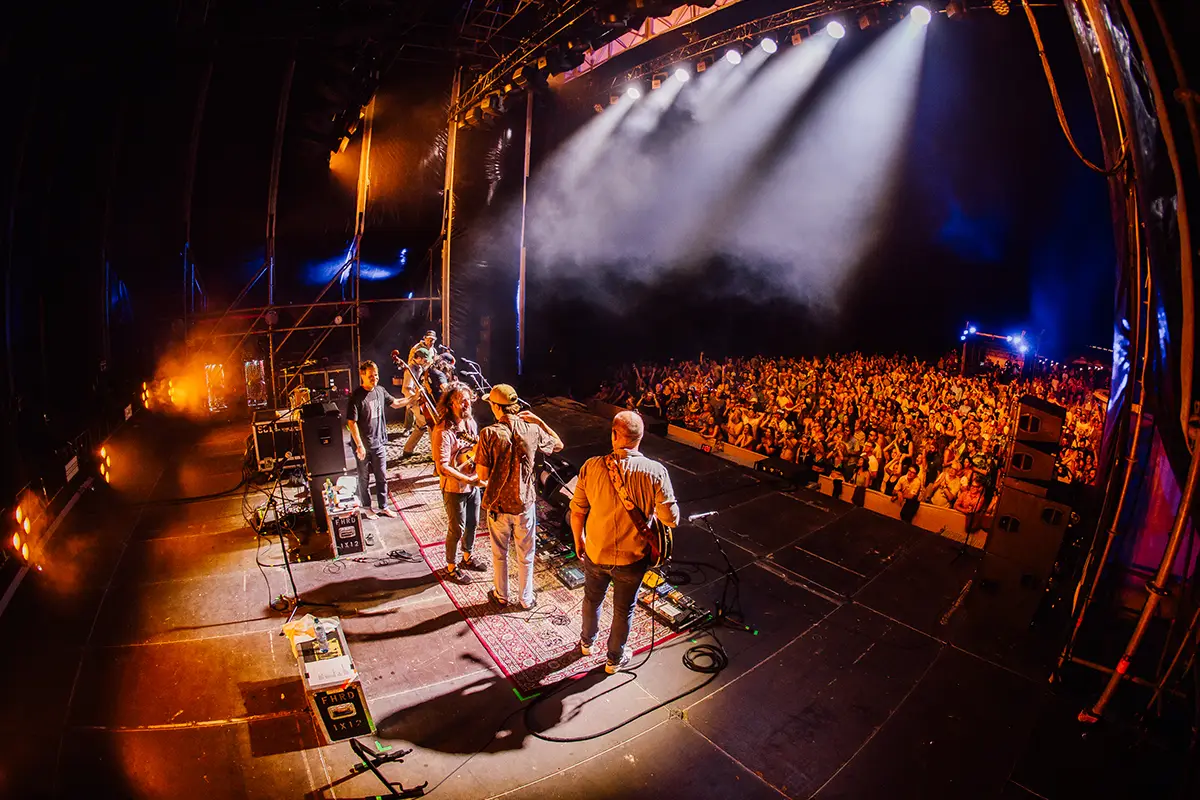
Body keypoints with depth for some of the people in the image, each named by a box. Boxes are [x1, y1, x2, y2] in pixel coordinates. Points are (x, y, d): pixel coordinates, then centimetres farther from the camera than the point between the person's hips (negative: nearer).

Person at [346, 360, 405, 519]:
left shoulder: (380, 390, 0)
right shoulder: (357, 396, -18)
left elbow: (395, 403, 17)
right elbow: (351, 422, -19)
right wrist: (359, 445, -20)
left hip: (379, 442, 5)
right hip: (363, 445, -5)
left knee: (382, 476, 13)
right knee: (364, 478, 12)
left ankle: (383, 506, 27)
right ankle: (366, 507, 28)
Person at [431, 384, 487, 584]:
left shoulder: (470, 421, -1)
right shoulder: (443, 431, -26)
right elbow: (442, 468, -29)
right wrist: (469, 480, -30)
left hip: (473, 484, 7)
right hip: (454, 488, -7)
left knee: (472, 523, 22)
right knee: (457, 529, 8)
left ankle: (467, 558, 45)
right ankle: (451, 567, 30)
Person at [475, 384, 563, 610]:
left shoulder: (489, 434, -18)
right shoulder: (532, 430, -11)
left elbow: (483, 475, -14)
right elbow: (558, 444, 8)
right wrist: (538, 420, 5)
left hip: (498, 504, -1)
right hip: (524, 504, 1)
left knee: (499, 554, 21)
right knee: (525, 556, 19)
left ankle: (501, 596, 38)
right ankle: (526, 599, 33)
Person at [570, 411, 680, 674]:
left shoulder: (591, 466, -18)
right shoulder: (655, 472, -23)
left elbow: (577, 511, -9)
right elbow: (671, 518, -18)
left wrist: (578, 539, 9)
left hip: (595, 553, 2)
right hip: (632, 557, -1)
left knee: (592, 599, 29)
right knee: (623, 610, 22)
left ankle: (587, 641, 54)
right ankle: (615, 659, 44)